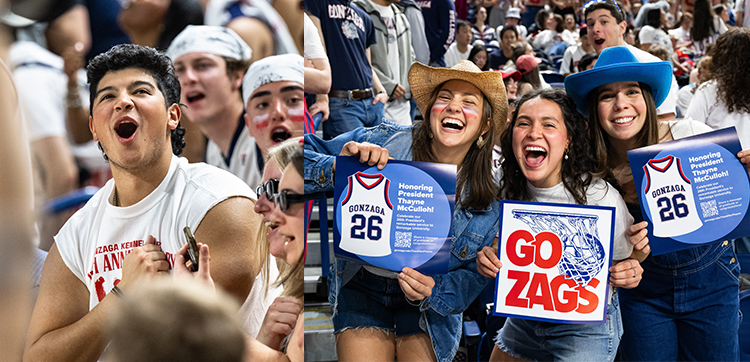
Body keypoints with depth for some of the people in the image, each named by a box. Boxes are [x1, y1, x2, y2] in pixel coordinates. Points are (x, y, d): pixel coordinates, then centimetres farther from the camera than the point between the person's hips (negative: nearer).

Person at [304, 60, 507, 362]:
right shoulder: (382, 142, -13)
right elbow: (305, 156, -11)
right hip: (362, 288, -1)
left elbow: (477, 275, -4)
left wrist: (433, 292, -24)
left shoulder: (492, 198, -9)